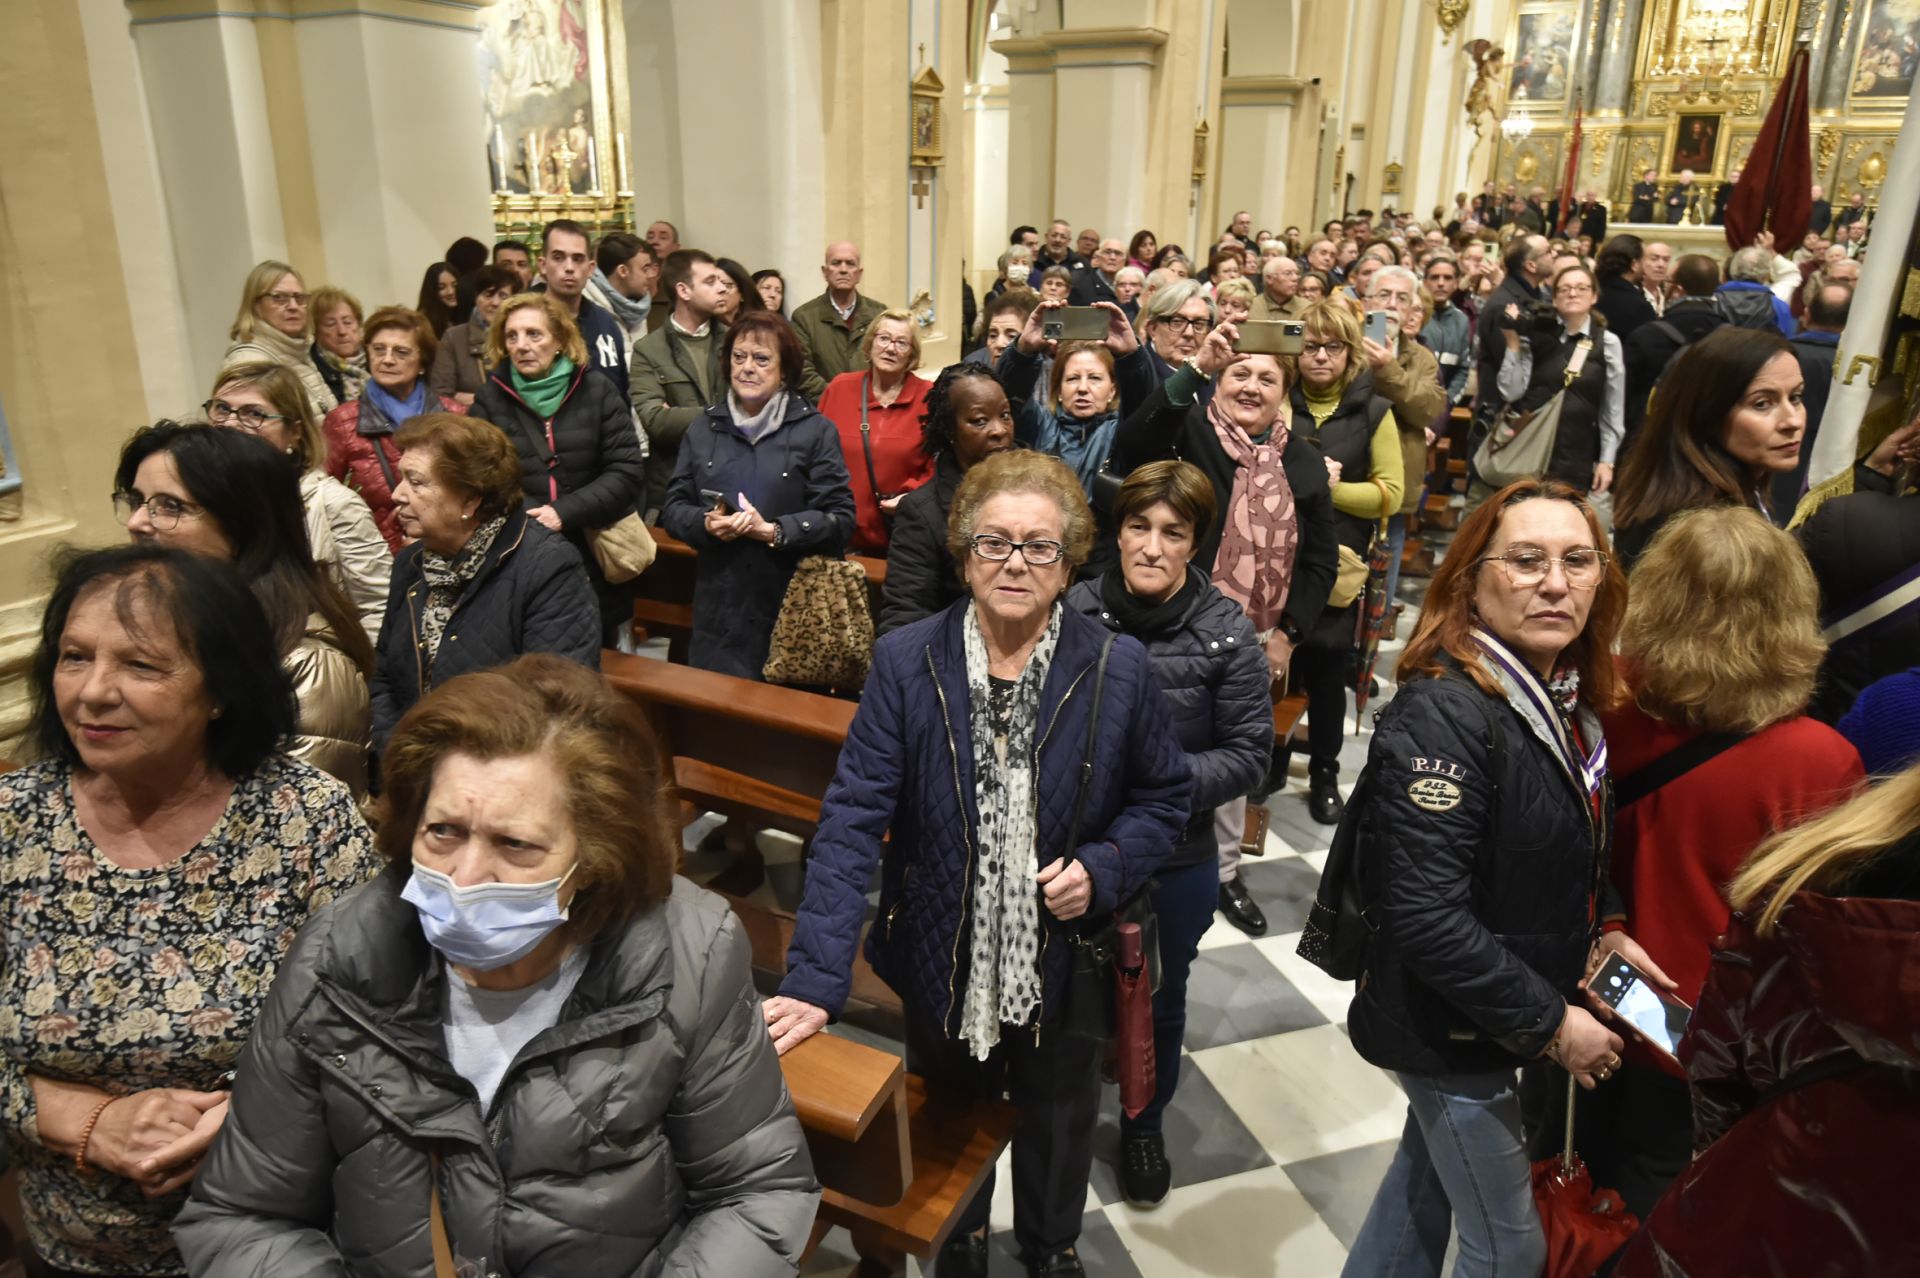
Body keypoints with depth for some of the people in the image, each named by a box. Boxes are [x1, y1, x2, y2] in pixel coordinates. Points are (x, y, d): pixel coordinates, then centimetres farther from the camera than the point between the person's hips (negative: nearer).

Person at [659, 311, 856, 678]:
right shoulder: (702, 430, 12)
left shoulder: (816, 431, -1)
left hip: (794, 610, -3)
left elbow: (841, 520, -7)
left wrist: (771, 530, -18)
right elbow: (673, 507, 12)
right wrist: (706, 523, -10)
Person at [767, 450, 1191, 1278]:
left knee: (1058, 1123, 26)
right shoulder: (905, 663, -15)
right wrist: (817, 978, -27)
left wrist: (1102, 870, -20)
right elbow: (855, 820, -19)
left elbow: (1163, 798, -1)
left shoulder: (1119, 669, -13)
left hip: (1063, 963, 0)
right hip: (943, 965, 0)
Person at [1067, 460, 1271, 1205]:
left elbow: (1248, 756, -11)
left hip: (1175, 862, -1)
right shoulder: (1076, 608, -13)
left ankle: (1144, 1125, 49)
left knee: (1158, 1002, 22)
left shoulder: (1228, 634, -15)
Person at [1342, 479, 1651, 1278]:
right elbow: (1427, 918, -30)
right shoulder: (1442, 715, -29)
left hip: (1491, 1022, 8)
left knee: (1428, 1178, 27)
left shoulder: (1567, 699, 0)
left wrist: (1605, 929, -1)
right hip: (1451, 1031, -8)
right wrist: (1549, 1024, -22)